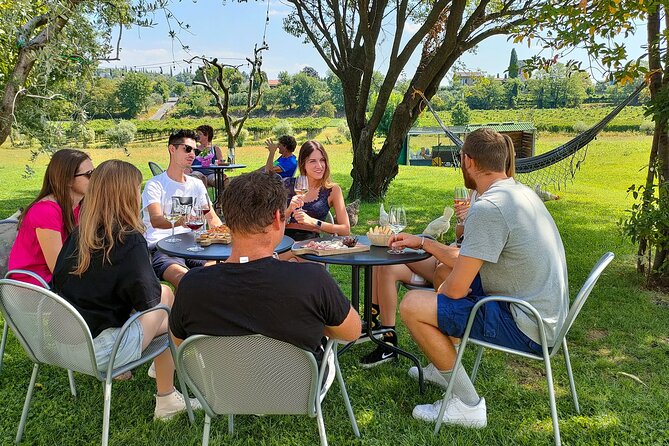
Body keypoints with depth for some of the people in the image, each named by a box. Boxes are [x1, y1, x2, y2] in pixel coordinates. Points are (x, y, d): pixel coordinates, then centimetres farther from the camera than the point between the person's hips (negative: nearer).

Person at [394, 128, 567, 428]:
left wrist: (435, 294, 2)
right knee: (445, 269, 23)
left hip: (526, 328, -10)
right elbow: (468, 260, 13)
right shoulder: (519, 191, 6)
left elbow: (456, 289, -20)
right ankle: (444, 368, 34)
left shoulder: (487, 208, -24)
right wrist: (422, 242, 18)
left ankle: (467, 405, 1)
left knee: (412, 305, -14)